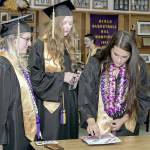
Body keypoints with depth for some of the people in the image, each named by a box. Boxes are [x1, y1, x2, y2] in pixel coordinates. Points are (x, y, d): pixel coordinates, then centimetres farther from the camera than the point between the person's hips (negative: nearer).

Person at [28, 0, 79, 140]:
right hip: (50, 103, -7)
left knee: (69, 136, 12)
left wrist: (72, 77, 1)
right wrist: (61, 77, -18)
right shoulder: (41, 46, -12)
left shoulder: (67, 45, 10)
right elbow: (35, 77, -15)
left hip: (68, 101, 7)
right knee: (51, 140, -1)